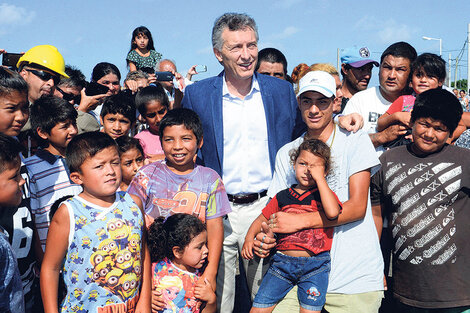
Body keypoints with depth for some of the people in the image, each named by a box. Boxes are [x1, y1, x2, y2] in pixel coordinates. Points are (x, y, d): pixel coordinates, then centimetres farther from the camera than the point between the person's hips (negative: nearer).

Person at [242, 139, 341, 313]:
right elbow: (262, 219, 18)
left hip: (315, 265, -2)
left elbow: (332, 212, -19)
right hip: (282, 261, 3)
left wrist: (319, 177, -14)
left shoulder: (325, 194, 4)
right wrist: (250, 237, -2)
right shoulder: (283, 196, 11)